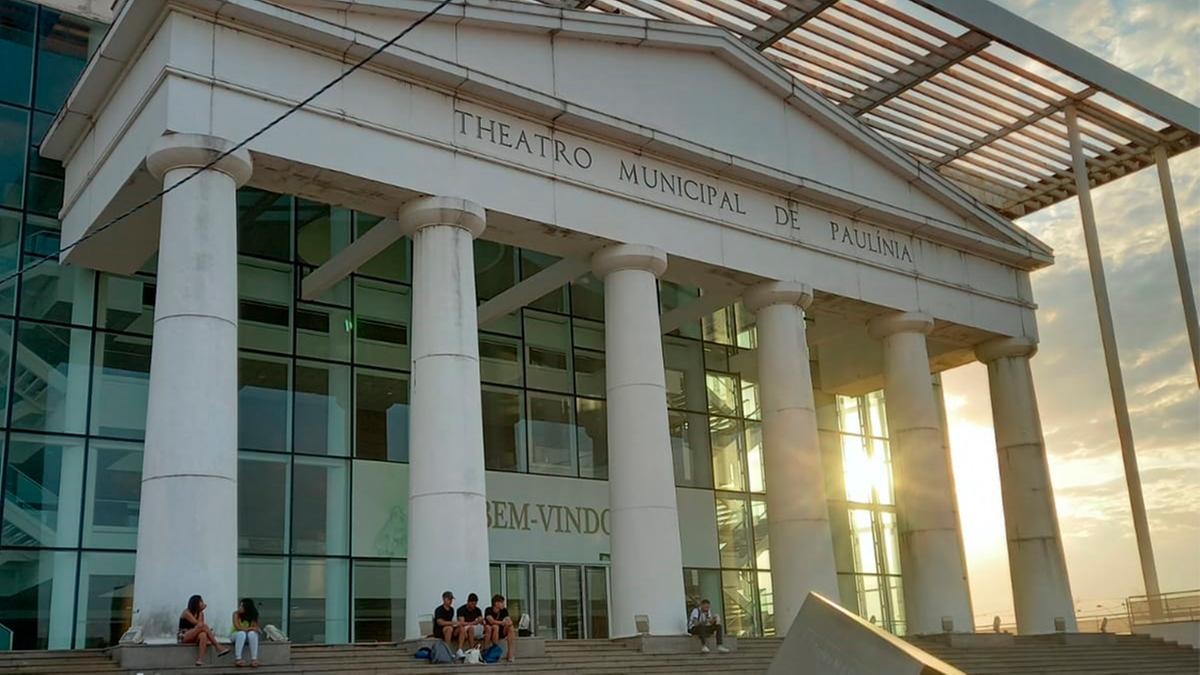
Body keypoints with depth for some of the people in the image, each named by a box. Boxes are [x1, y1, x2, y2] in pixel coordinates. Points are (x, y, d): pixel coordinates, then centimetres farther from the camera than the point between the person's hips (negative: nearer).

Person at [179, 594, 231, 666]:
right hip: (184, 637, -6)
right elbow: (198, 624, -19)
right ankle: (218, 648, -31)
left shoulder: (200, 613, 11)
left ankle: (200, 660, -46)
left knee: (203, 635, -34)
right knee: (204, 626, -30)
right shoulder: (187, 612, -9)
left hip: (194, 637, 6)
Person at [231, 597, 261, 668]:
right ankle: (238, 659, -38)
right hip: (237, 635, -1)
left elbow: (256, 628, -15)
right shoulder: (236, 614, -15)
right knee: (242, 633, -35)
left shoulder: (253, 615, -10)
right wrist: (250, 628, -21)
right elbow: (237, 627, -24)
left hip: (248, 637, 1)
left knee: (252, 633, -33)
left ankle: (254, 659, -35)